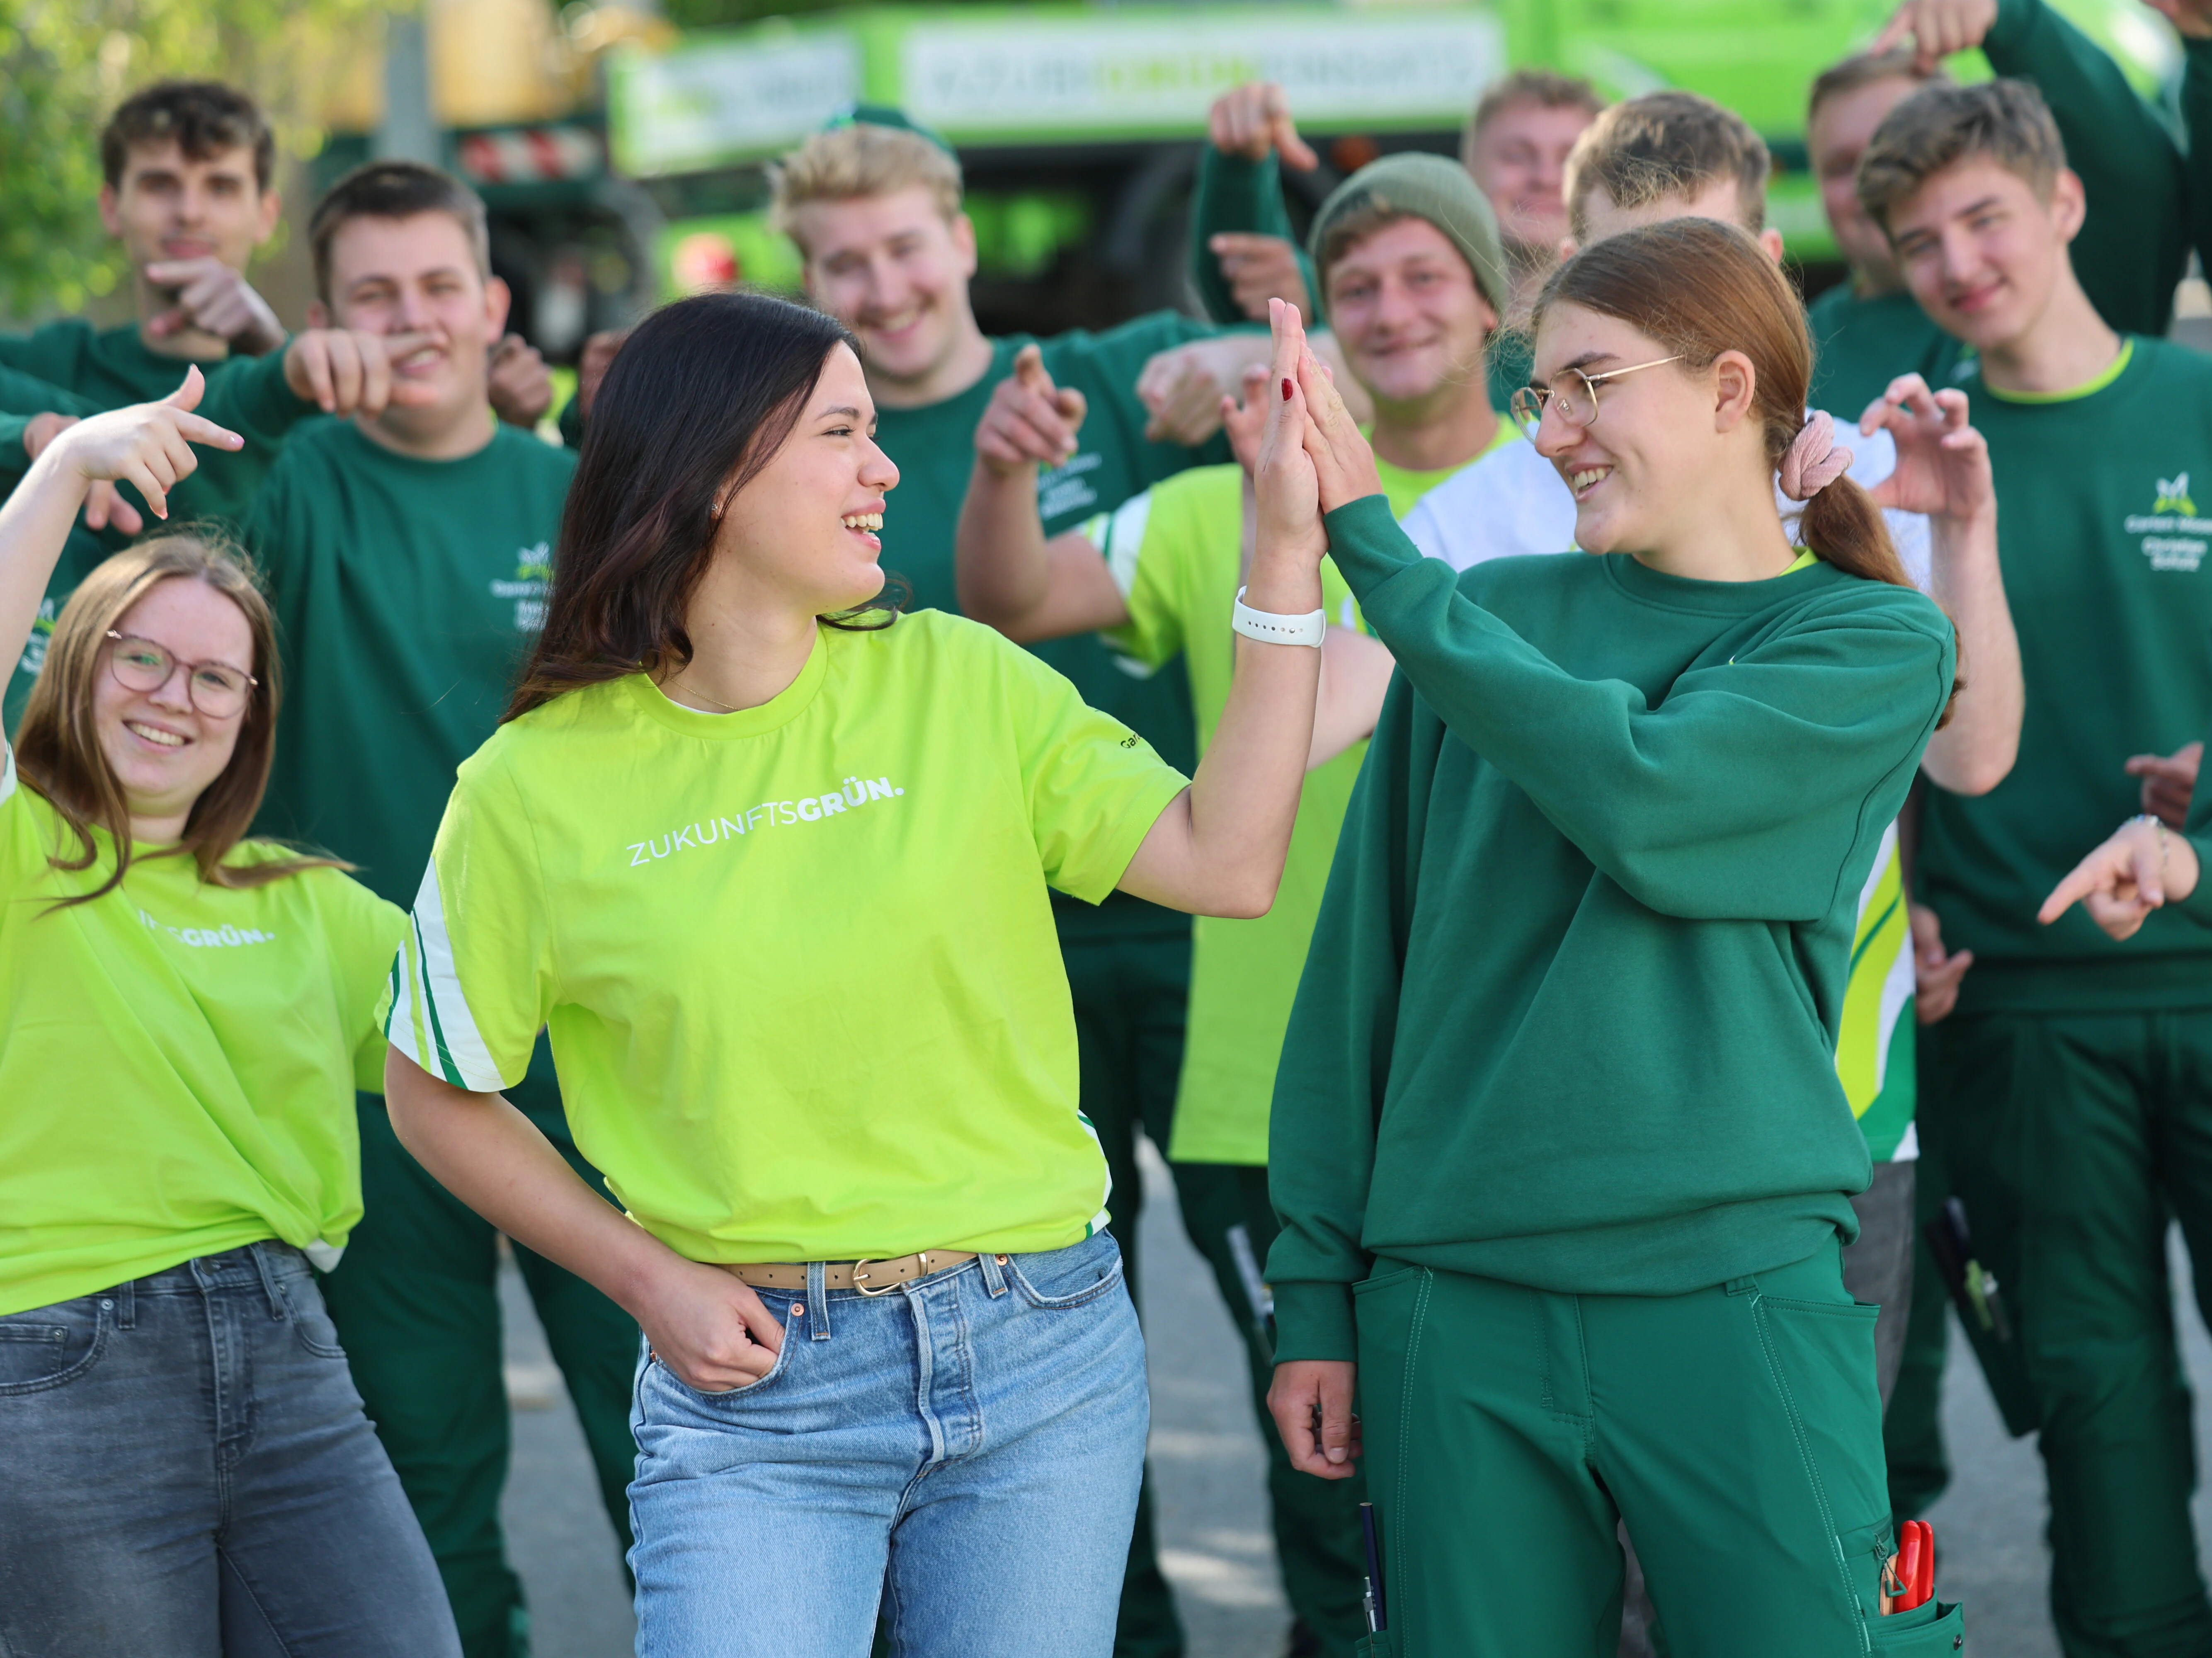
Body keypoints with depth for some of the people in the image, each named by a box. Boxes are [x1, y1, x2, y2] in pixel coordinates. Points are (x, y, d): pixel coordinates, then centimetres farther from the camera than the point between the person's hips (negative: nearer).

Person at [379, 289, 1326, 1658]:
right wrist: (648, 1278, -2)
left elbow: (1227, 865, -6)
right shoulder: (536, 790, -4)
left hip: (1044, 1351, 2)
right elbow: (437, 1095, 8)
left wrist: (1287, 562, -10)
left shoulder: (955, 683, 2)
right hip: (752, 1376, -2)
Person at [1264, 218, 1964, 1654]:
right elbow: (1363, 957, 9)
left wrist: (1370, 540, -14)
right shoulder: (1491, 613, 8)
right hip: (1457, 1307, 2)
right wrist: (1319, 1291, 5)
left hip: (1738, 1295, -2)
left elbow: (1638, 797, -17)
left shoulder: (1876, 644, 1)